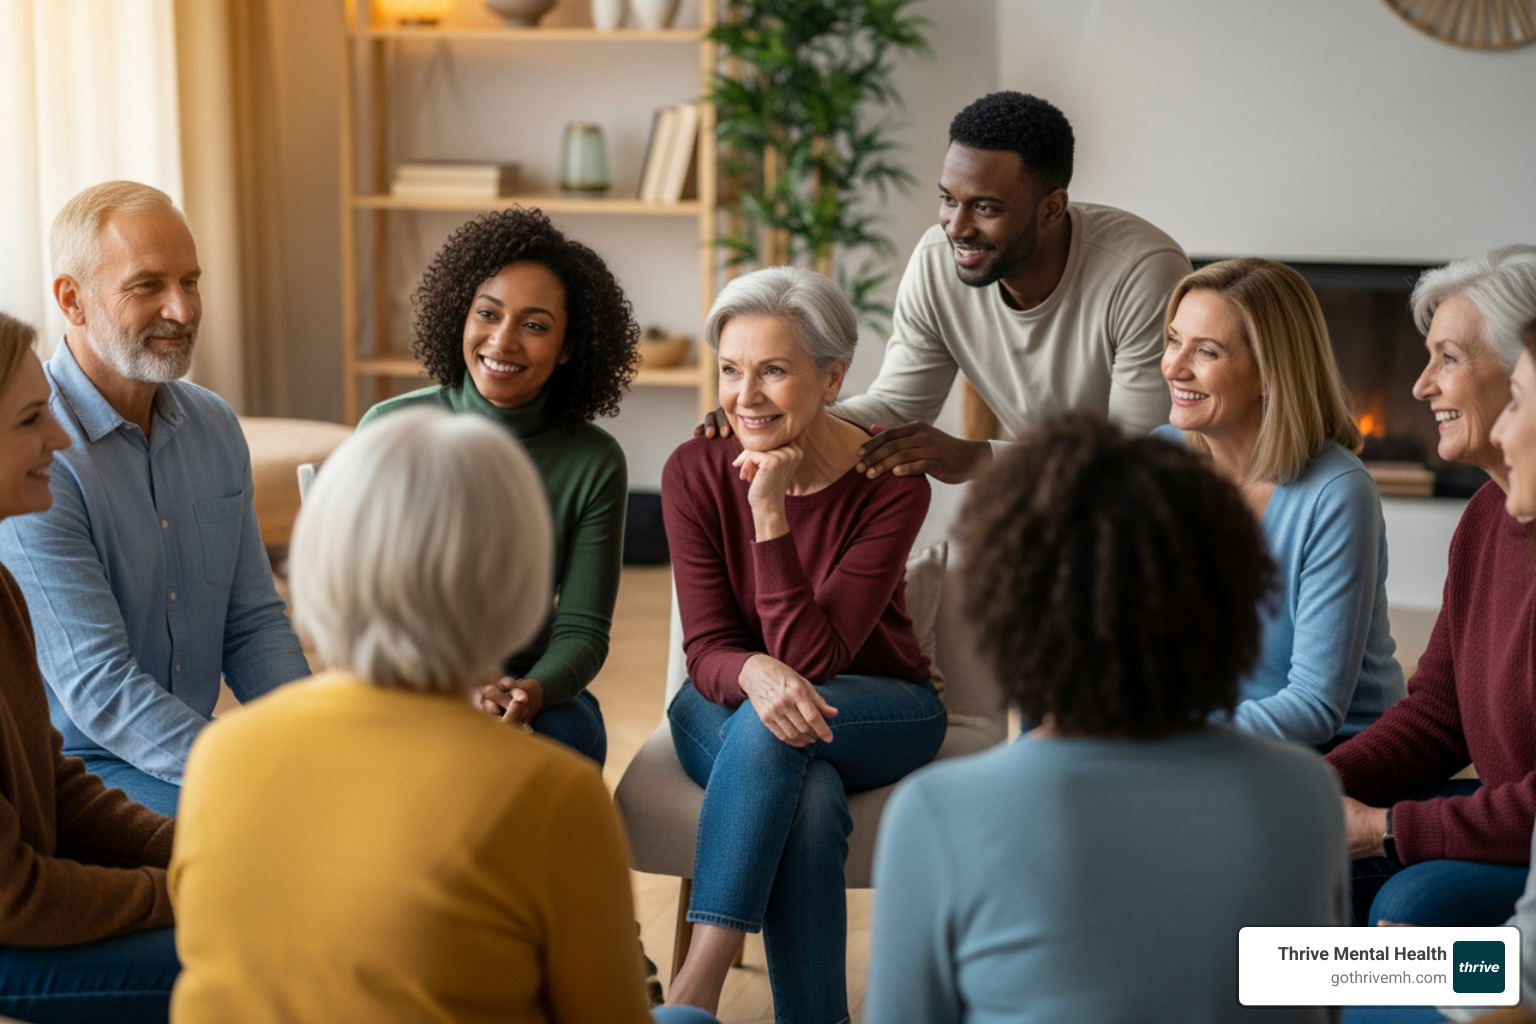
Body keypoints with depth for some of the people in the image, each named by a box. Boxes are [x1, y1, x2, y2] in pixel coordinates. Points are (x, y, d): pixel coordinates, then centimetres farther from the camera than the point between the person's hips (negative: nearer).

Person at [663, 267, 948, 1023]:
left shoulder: (890, 485, -19)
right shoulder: (696, 472, -12)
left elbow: (813, 657, -23)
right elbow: (708, 649, -13)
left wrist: (769, 512, -32)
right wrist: (754, 674, -38)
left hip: (879, 714, -1)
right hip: (727, 713, 1)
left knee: (784, 721, -36)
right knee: (810, 799, -35)